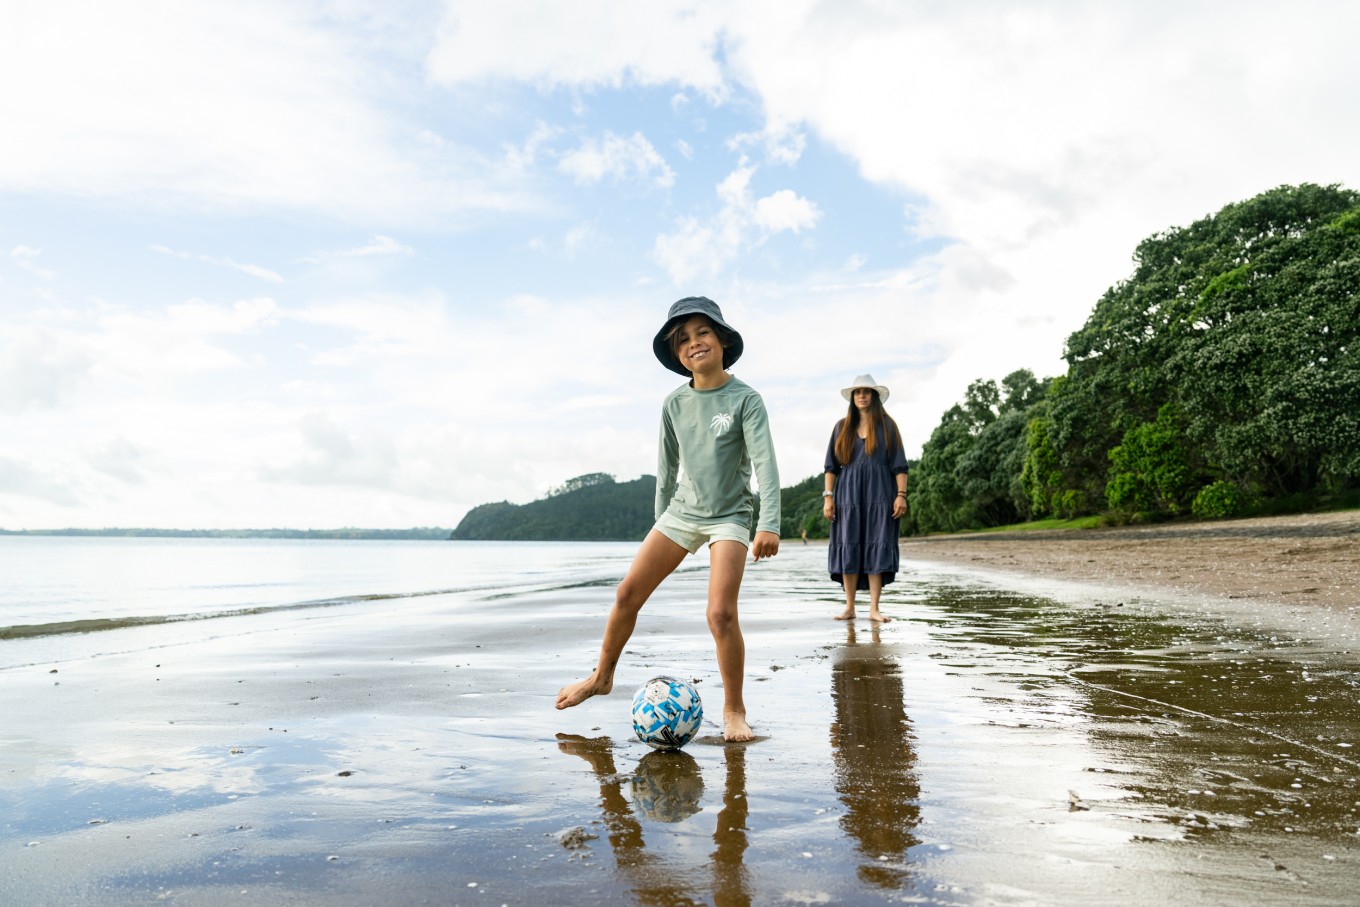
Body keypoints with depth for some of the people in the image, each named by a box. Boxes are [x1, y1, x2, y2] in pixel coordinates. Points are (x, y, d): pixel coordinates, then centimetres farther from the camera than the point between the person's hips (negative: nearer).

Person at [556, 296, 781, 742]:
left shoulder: (745, 399, -10)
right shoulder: (674, 404, 3)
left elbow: (765, 463, -17)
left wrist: (769, 525, -26)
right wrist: (660, 523, 17)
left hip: (730, 516, -4)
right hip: (682, 511, 5)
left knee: (721, 613, -17)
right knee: (628, 593, 1)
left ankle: (734, 711, 3)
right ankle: (602, 676, 23)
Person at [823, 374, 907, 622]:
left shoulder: (886, 425, 7)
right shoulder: (842, 427, 12)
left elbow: (899, 464, 2)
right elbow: (832, 465, 10)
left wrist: (901, 494, -8)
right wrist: (828, 496, 1)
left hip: (879, 494, -2)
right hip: (849, 493, 2)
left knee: (877, 547, -5)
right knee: (849, 548, -1)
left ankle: (874, 608, -3)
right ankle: (850, 607, 5)